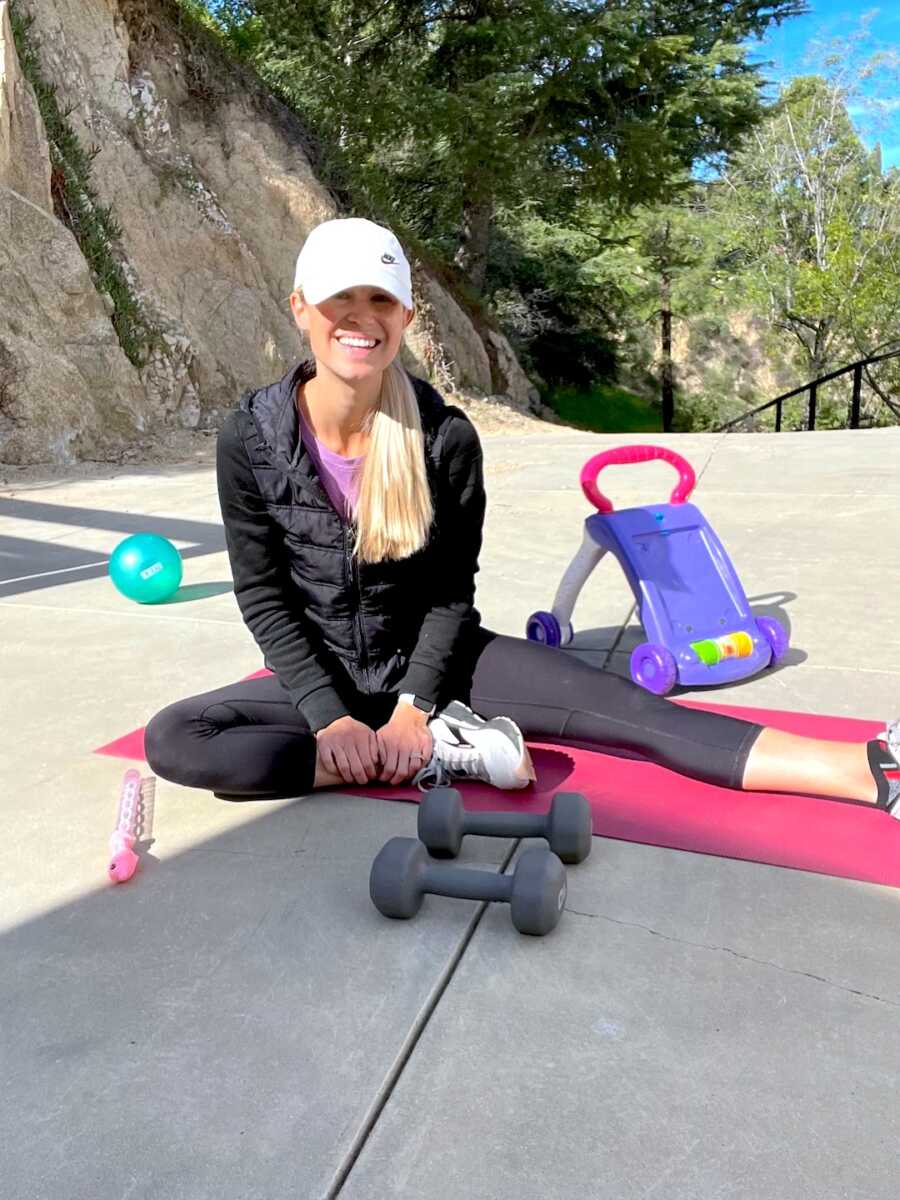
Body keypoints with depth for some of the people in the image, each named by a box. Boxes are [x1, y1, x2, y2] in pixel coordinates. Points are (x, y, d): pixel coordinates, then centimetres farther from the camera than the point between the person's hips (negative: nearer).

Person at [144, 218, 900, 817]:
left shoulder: (446, 436, -15)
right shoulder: (252, 437, -14)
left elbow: (452, 593, -7)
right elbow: (263, 598, -9)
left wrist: (412, 708, -18)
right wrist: (329, 717, -18)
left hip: (438, 659, -1)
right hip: (323, 673, 2)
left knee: (633, 710, -19)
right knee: (172, 739, -24)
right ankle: (441, 752, -25)